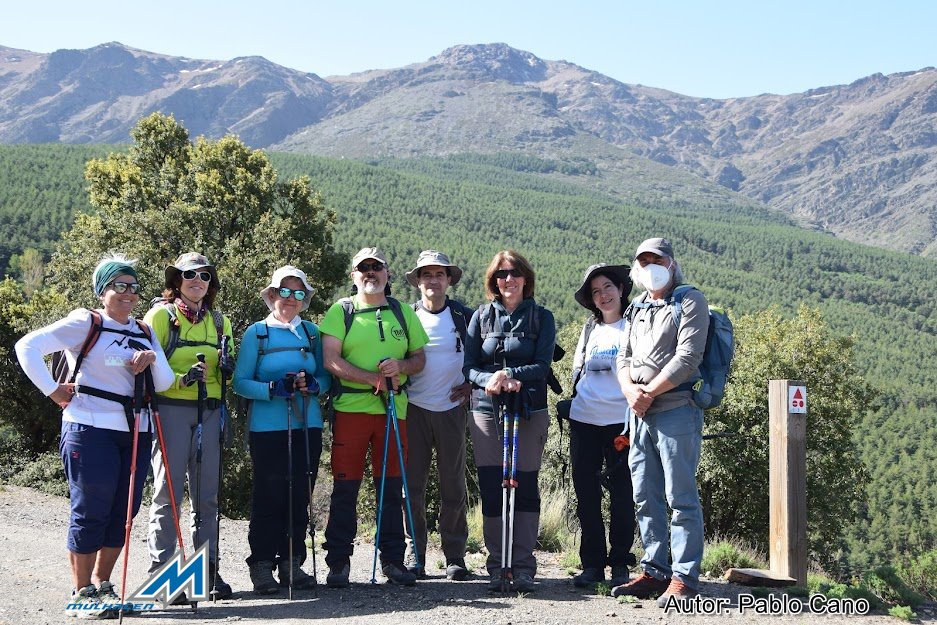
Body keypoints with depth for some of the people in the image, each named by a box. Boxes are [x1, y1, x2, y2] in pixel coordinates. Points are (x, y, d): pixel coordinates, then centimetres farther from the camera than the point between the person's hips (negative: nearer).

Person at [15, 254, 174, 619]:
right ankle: (81, 594, 8)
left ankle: (102, 585, 24)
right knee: (90, 512, -2)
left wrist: (152, 359, -10)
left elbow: (164, 384, 9)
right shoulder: (86, 323, -3)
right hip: (90, 429, -6)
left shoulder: (144, 332, 15)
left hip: (134, 431, 6)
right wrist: (53, 390, -11)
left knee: (123, 511, 10)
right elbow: (28, 347, -10)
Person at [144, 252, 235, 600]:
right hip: (171, 410, -4)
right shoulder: (161, 316, 1)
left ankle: (208, 567, 14)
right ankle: (161, 570, 3)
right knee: (168, 491, -4)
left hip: (210, 412, 5)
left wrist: (227, 368, -2)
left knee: (207, 494, 7)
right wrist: (182, 380, -19)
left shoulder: (219, 321, 17)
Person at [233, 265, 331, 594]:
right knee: (268, 496, -2)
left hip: (307, 426, 4)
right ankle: (262, 565, 7)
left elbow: (327, 376, 13)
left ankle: (292, 563, 16)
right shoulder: (256, 333, 2)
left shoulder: (312, 332, 12)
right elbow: (240, 382, -3)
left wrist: (313, 384, -10)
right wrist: (273, 388, -19)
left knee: (300, 496, 7)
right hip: (268, 428, -4)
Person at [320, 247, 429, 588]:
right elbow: (331, 360, -6)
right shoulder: (340, 311, 4)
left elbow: (420, 358, 15)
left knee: (392, 486, 5)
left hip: (394, 409, 3)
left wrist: (401, 366, -8)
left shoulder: (403, 312, 14)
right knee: (345, 486, 0)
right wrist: (374, 378, -15)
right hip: (350, 408, -2)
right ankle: (338, 562, 9)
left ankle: (393, 560, 14)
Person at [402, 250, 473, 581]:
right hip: (414, 409, 0)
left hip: (452, 408, 0)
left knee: (454, 487, 3)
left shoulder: (464, 317, 4)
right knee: (412, 485, 1)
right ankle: (415, 555, 10)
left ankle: (455, 556, 12)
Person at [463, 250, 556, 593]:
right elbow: (469, 366, 3)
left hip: (530, 411, -1)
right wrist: (488, 379, -18)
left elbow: (542, 365, -5)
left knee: (525, 485, -2)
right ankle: (496, 567, 7)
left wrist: (510, 375, -22)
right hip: (486, 411, 1)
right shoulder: (481, 316, 10)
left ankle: (524, 567, 5)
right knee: (491, 488, -1)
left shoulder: (541, 317, 6)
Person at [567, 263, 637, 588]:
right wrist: (572, 404, 13)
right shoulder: (590, 329, 15)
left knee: (622, 494, 0)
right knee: (586, 494, 4)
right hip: (584, 421, 4)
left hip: (621, 422, -4)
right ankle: (592, 563, 12)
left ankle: (620, 564, 10)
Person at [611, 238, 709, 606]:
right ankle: (655, 572, 19)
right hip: (639, 413, 8)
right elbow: (624, 357, 18)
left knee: (681, 497, -5)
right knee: (645, 497, 10)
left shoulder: (690, 300, -3)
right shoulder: (638, 307, 20)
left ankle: (685, 578, 0)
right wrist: (629, 389, -3)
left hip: (675, 410, -8)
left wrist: (649, 392, -11)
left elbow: (687, 357, -13)